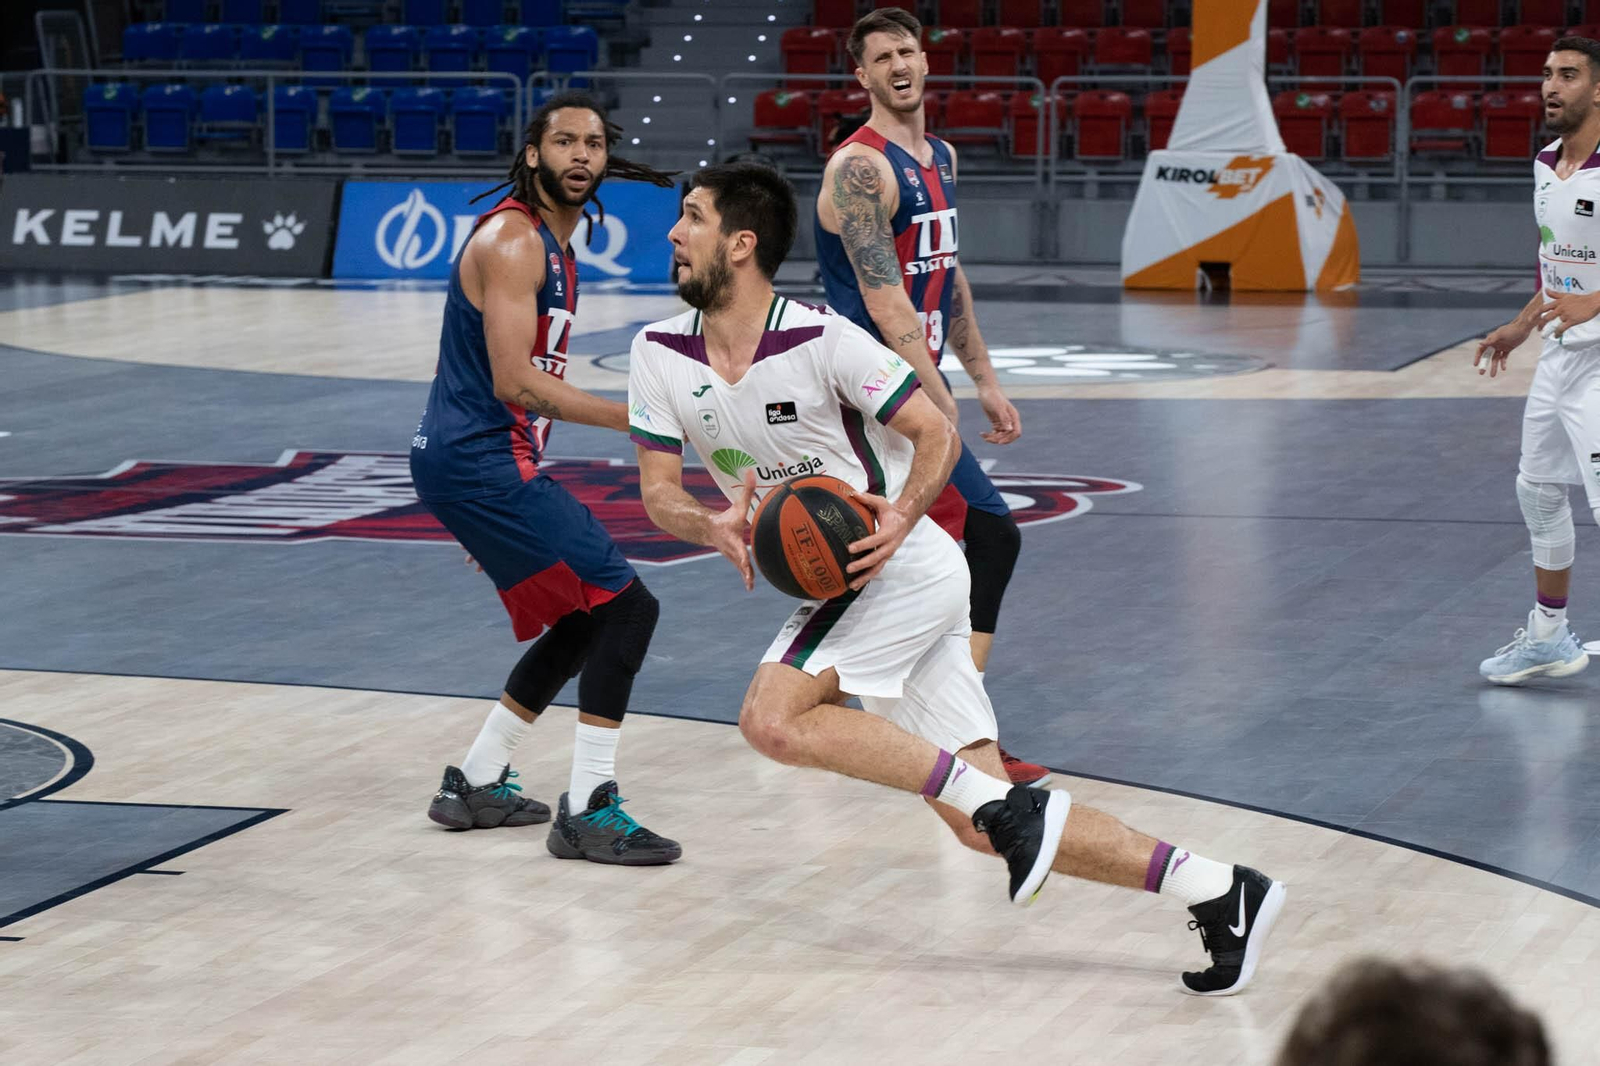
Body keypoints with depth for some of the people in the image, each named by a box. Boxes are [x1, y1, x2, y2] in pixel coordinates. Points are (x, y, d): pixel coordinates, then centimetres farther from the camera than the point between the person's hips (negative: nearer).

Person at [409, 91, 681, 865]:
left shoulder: (555, 244, 16)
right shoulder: (513, 240, -15)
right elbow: (515, 383, -23)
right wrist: (633, 417, -24)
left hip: (488, 461, 10)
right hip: (479, 461, -10)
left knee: (583, 621, 19)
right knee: (626, 605, -12)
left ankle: (476, 786, 25)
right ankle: (587, 813, -11)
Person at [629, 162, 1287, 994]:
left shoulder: (821, 340, -15)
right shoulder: (659, 354, 2)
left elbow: (937, 432, -9)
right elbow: (658, 490, 2)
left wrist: (903, 515, -27)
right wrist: (714, 526, -20)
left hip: (902, 563, -7)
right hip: (846, 582, 7)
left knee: (772, 719, -24)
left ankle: (1001, 803, -18)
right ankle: (1218, 892, 1)